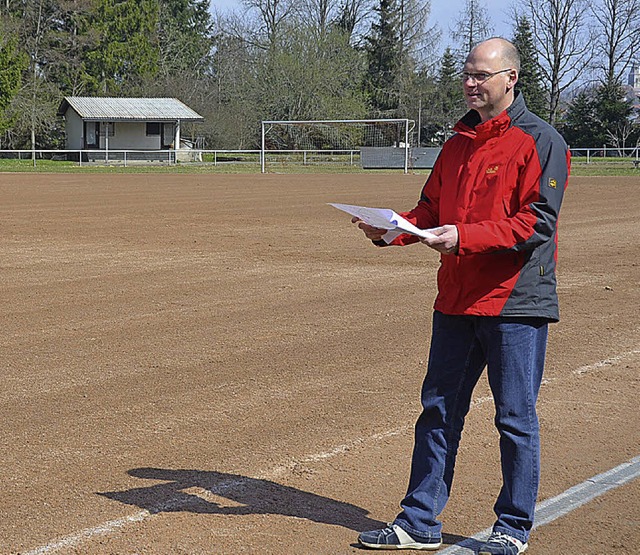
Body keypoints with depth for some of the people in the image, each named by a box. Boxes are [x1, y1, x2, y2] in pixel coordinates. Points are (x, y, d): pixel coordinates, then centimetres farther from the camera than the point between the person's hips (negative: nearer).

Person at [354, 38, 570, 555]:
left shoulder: (539, 141, -8)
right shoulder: (459, 142, 15)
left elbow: (538, 222, -17)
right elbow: (431, 210, 17)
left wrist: (465, 237, -25)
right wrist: (390, 227, -3)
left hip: (515, 302, -7)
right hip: (456, 301, 7)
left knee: (516, 418, 3)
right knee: (438, 411, 10)